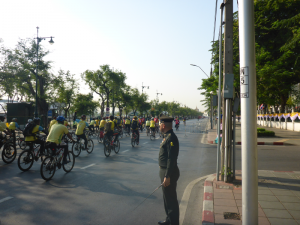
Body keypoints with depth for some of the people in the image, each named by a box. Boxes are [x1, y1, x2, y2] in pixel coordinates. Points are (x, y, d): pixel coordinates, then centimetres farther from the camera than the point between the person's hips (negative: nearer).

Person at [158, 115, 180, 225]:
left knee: (171, 199, 2)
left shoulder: (171, 138, -21)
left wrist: (167, 176, -25)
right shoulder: (167, 137, 10)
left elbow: (172, 159, -26)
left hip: (169, 172, -10)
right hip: (164, 171, 10)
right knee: (167, 198, 23)